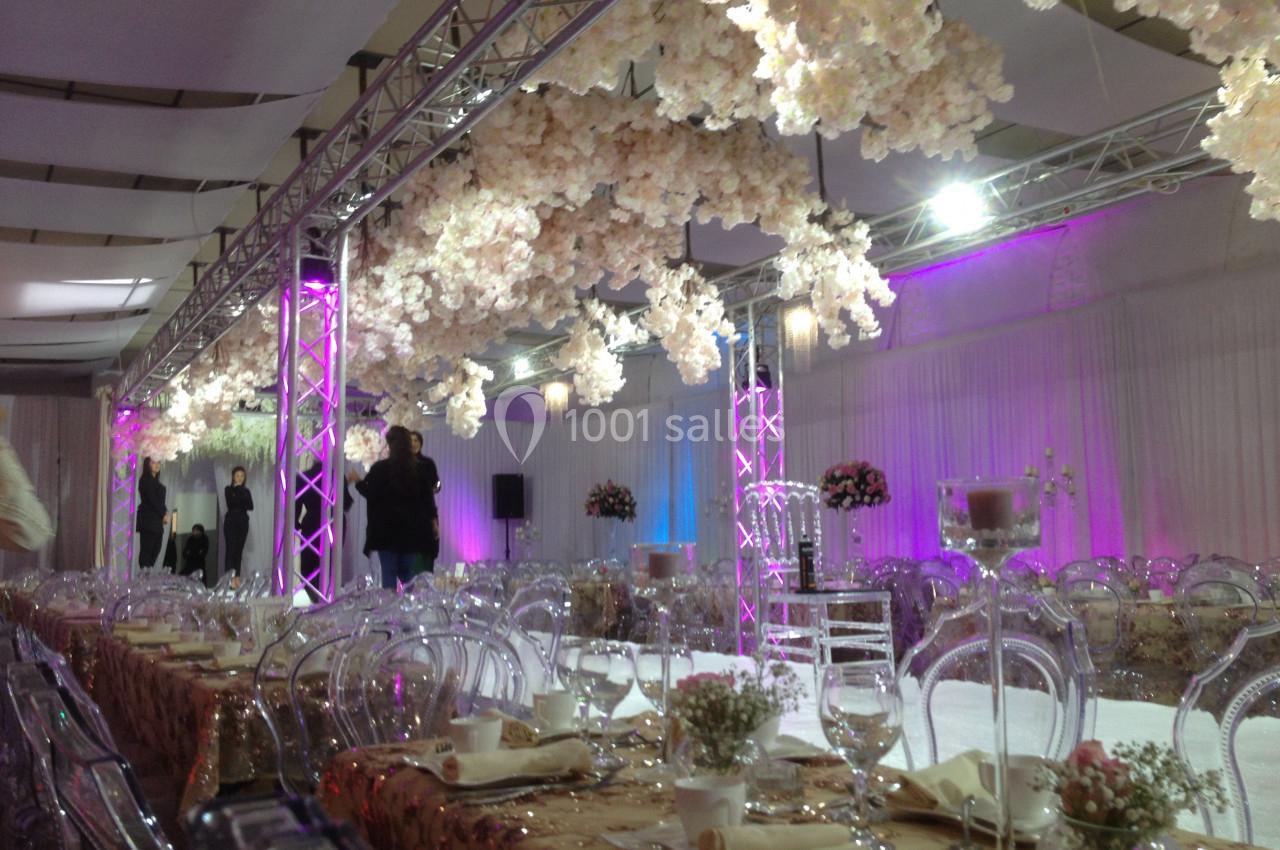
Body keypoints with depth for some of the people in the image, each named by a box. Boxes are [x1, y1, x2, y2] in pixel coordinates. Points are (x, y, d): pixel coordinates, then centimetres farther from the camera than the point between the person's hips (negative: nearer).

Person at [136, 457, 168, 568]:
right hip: (148, 520, -9)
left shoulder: (155, 481, 20)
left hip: (156, 521, 9)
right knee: (146, 550, -9)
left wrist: (165, 512, -2)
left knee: (155, 550, 4)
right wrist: (163, 514, -7)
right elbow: (152, 499, -12)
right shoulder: (146, 480, -6)